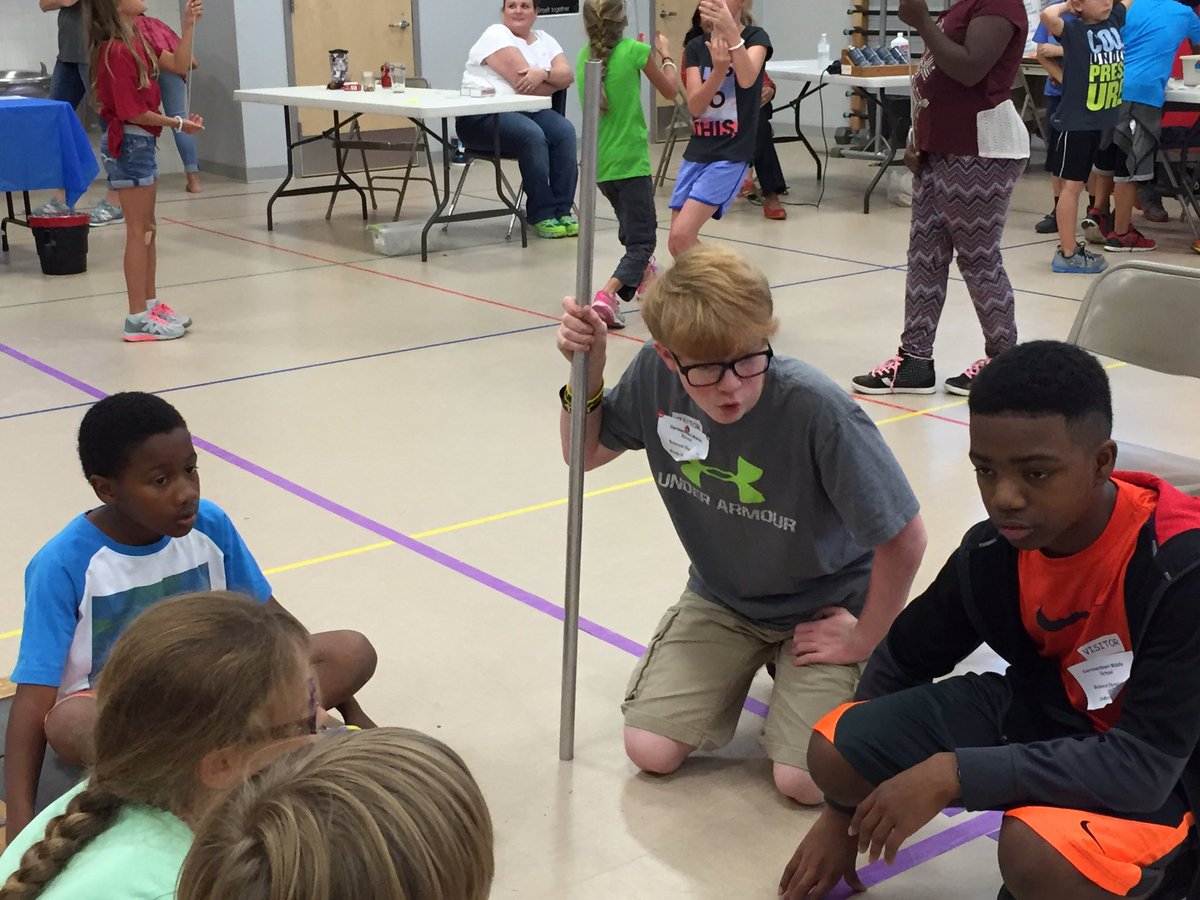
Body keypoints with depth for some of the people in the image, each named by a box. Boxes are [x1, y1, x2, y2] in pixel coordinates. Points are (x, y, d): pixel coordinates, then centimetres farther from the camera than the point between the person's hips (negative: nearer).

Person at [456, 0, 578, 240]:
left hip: (528, 112, 6)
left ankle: (562, 211, -19)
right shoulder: (496, 35, -6)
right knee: (532, 135, -33)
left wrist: (543, 74, -22)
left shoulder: (544, 40, 15)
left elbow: (567, 76, -1)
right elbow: (523, 83, -17)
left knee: (565, 131, -22)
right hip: (483, 116, -6)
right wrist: (554, 80, -1)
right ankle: (542, 215, -24)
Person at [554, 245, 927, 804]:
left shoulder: (817, 410, -34)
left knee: (803, 781, -18)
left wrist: (861, 641, -12)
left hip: (822, 608, -4)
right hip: (721, 596, 4)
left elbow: (904, 539, -26)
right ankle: (740, 668, 20)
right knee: (651, 751, -8)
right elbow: (585, 453, 0)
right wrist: (587, 371, -19)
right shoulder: (655, 374, -19)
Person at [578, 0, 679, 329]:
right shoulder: (634, 50, -10)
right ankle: (608, 295, -24)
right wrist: (665, 53, 20)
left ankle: (643, 274, 49)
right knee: (642, 240, -4)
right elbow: (670, 90, 4)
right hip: (629, 161, -6)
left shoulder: (585, 56, 5)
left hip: (599, 163, 6)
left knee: (631, 223, 29)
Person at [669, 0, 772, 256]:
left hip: (732, 154, -6)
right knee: (677, 244, 6)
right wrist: (719, 68, -26)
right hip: (697, 152, 6)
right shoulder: (695, 47, 7)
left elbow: (746, 79, -28)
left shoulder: (755, 37, -5)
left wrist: (731, 31, -44)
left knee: (681, 236, -17)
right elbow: (694, 106, -8)